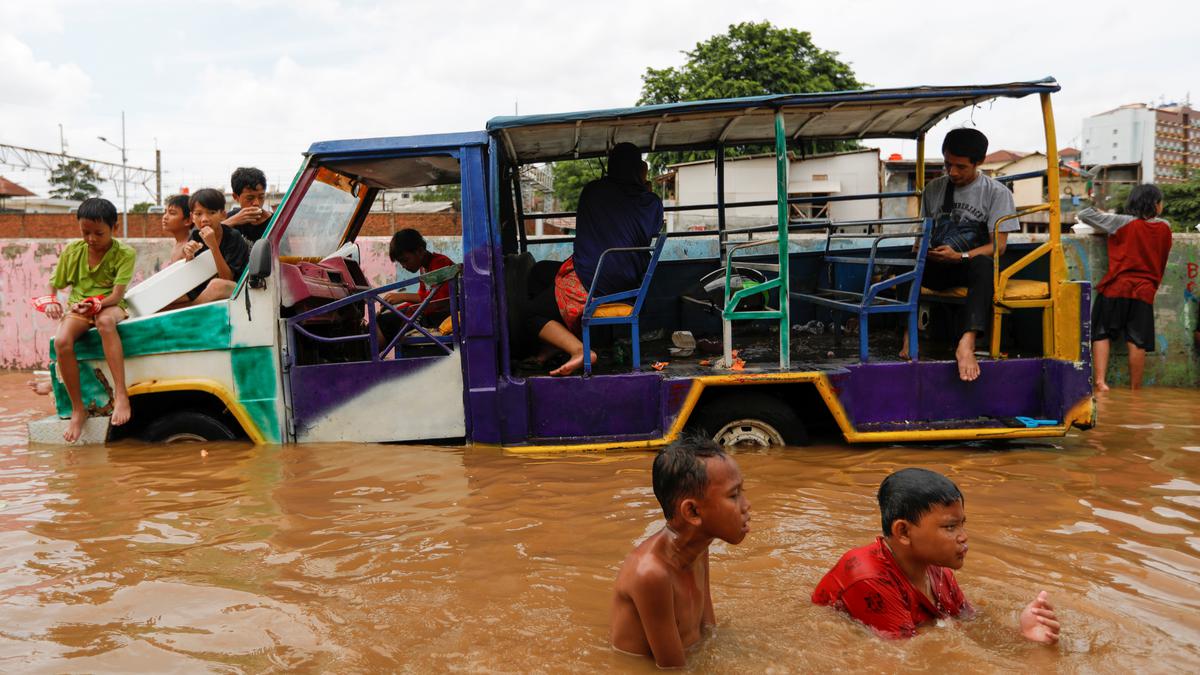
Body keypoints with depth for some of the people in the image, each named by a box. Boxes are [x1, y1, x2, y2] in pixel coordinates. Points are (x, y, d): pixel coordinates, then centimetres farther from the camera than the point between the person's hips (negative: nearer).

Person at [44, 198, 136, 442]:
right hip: (77, 308, 3)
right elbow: (53, 287, 8)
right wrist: (51, 302, -15)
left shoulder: (124, 253, -8)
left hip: (110, 307, -3)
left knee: (105, 321, -41)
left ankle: (120, 394, -42)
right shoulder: (72, 250, 2)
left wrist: (97, 303, -36)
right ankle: (78, 409, -18)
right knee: (61, 342, -31)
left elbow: (117, 294, -17)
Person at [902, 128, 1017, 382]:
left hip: (971, 266, -3)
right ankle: (909, 335, -38)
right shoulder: (934, 189, 13)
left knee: (983, 264, -40)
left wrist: (960, 256, -20)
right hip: (936, 266, 3)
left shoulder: (996, 192, 1)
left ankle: (967, 343, -54)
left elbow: (998, 247, -5)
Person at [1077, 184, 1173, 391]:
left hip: (1116, 288, -2)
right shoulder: (1165, 228, 7)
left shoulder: (1123, 223, -3)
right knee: (1138, 343, 2)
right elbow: (1163, 264, 19)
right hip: (1145, 291, 2)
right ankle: (1135, 391, 8)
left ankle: (1100, 381, -12)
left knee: (1102, 335, 3)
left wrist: (1082, 216, 16)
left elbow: (1085, 215, -3)